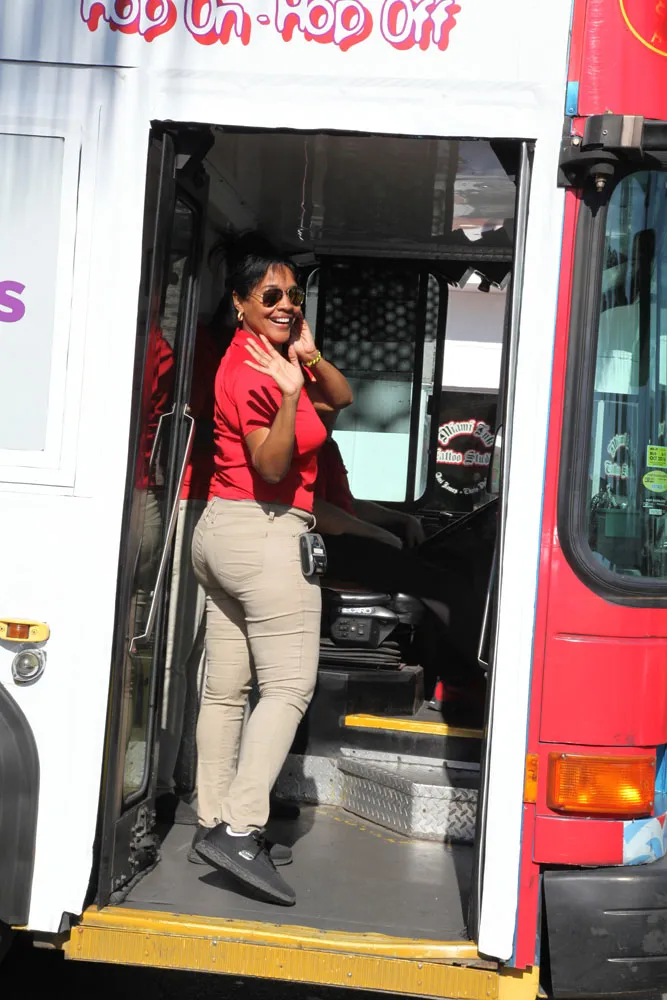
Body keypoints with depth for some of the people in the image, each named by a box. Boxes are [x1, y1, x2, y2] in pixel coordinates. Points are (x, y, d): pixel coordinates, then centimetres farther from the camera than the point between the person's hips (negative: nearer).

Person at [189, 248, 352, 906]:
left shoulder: (270, 356, 16)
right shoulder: (253, 371, -14)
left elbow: (342, 400, 13)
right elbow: (272, 468, -20)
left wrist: (309, 357, -4)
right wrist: (291, 393, -31)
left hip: (221, 531, 10)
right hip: (267, 534, -10)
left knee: (226, 687, 10)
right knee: (289, 687, -9)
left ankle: (213, 823, 16)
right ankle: (239, 832, -12)